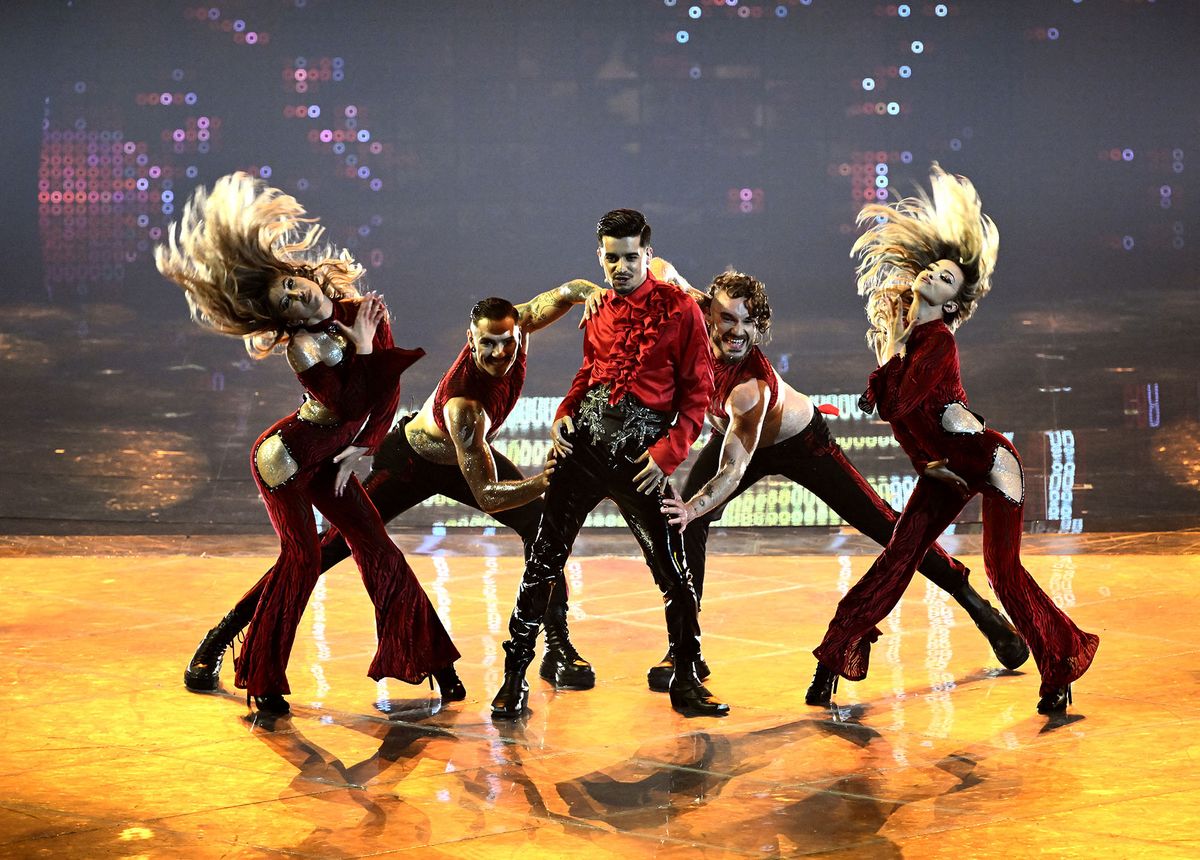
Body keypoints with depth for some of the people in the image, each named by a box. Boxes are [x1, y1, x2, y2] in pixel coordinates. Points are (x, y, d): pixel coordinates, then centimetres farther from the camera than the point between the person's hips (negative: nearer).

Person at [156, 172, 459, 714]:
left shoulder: (364, 313, -2)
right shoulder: (303, 343, -19)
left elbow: (388, 393, 2)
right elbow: (347, 405, -28)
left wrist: (358, 448, -4)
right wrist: (362, 349, -25)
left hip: (329, 461, 6)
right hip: (283, 459, -6)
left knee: (376, 547, 3)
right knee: (302, 556, -15)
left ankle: (423, 653, 14)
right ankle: (264, 679, -6)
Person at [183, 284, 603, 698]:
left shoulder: (516, 327, -26)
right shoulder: (462, 403, -43)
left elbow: (568, 291, -11)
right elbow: (486, 496, -43)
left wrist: (591, 293, -34)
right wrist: (543, 481, -58)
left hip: (469, 452, 7)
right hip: (410, 460, -6)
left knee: (543, 524, -7)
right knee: (332, 546, -12)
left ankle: (558, 647, 6)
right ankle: (221, 637, -3)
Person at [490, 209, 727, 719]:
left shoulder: (679, 309, -2)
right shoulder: (598, 312, 12)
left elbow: (697, 389, -3)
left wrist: (669, 451, -11)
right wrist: (564, 414, 5)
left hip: (641, 457, -4)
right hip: (584, 443, 4)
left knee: (672, 570, 0)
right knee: (544, 560, 2)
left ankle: (686, 681, 15)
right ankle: (515, 678, 10)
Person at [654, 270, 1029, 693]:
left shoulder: (752, 386, -42)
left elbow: (733, 472, -47)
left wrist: (692, 507, -62)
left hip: (801, 443, -6)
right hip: (735, 433, 6)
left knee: (883, 524, -1)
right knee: (685, 523, -15)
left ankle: (975, 603, 16)